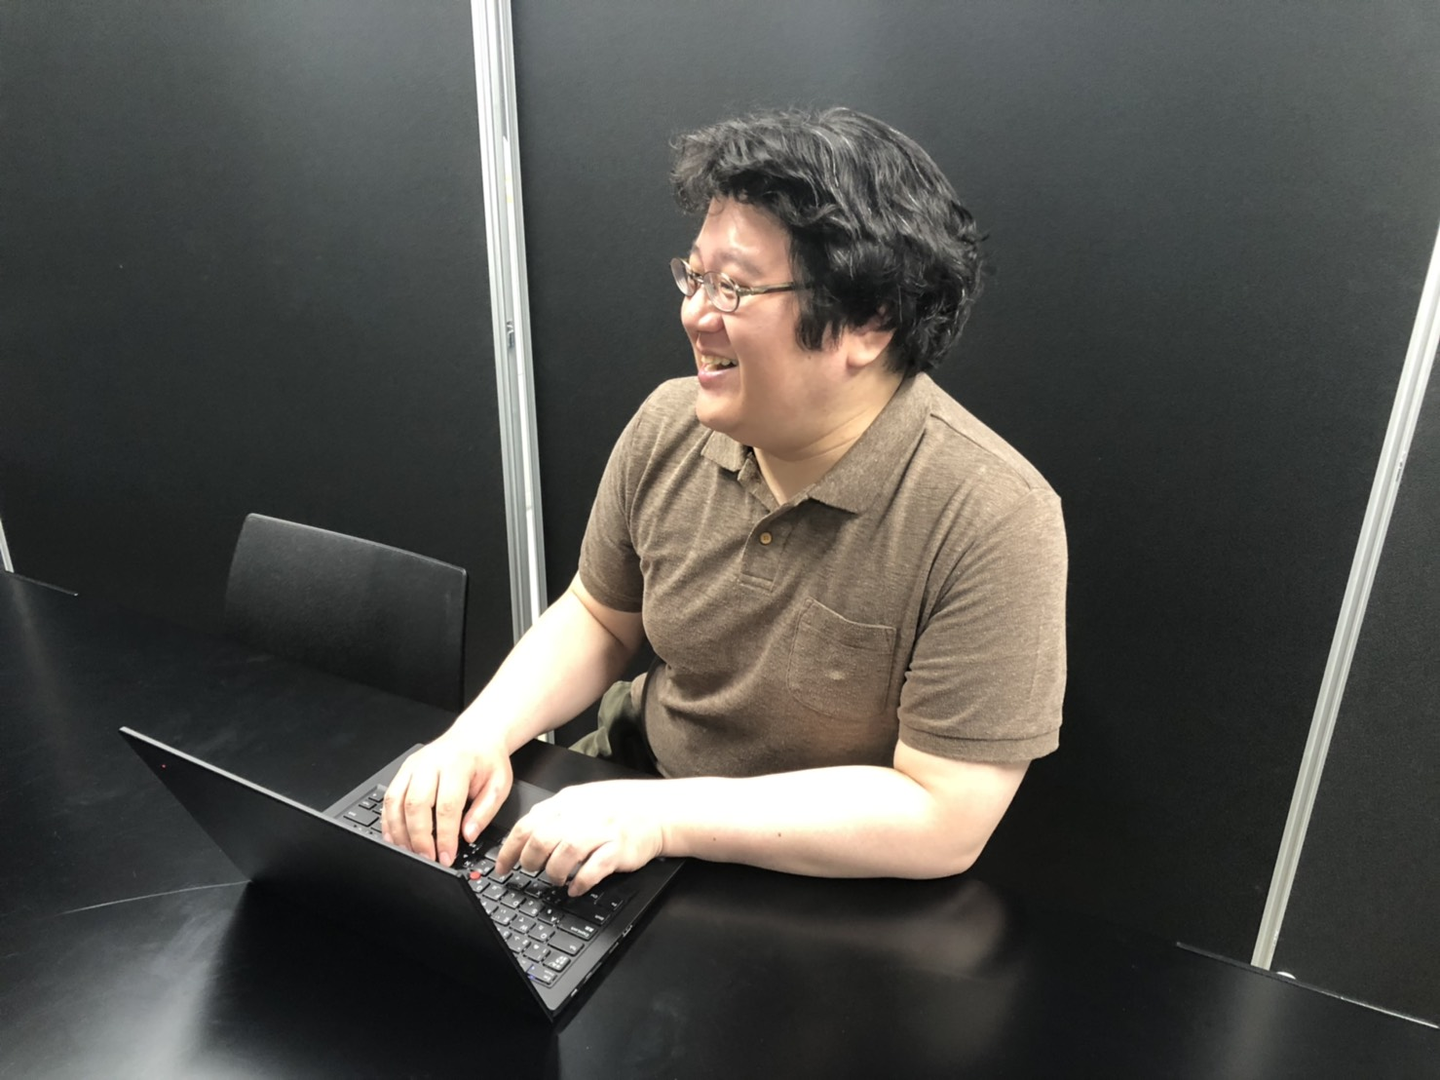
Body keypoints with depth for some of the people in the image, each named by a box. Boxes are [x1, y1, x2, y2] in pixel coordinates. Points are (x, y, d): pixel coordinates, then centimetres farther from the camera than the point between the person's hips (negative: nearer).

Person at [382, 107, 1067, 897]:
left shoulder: (993, 518, -25)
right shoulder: (670, 425, -8)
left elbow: (946, 819, -24)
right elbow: (598, 618, 6)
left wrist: (666, 815, -28)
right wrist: (483, 731, -12)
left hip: (827, 903, -4)